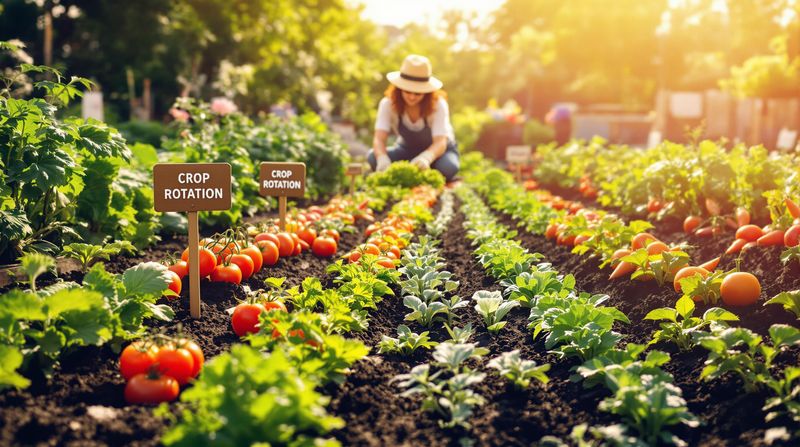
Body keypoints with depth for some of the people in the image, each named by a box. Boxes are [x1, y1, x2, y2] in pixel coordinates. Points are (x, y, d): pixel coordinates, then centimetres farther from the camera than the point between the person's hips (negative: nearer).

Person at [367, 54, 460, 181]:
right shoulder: (388, 104, -22)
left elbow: (440, 142, -38)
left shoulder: (438, 105, -27)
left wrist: (426, 157, -62)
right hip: (407, 150, 1)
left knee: (448, 167, -37)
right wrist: (383, 159, -57)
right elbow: (379, 138, -32)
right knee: (373, 157, -27)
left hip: (438, 151, -1)